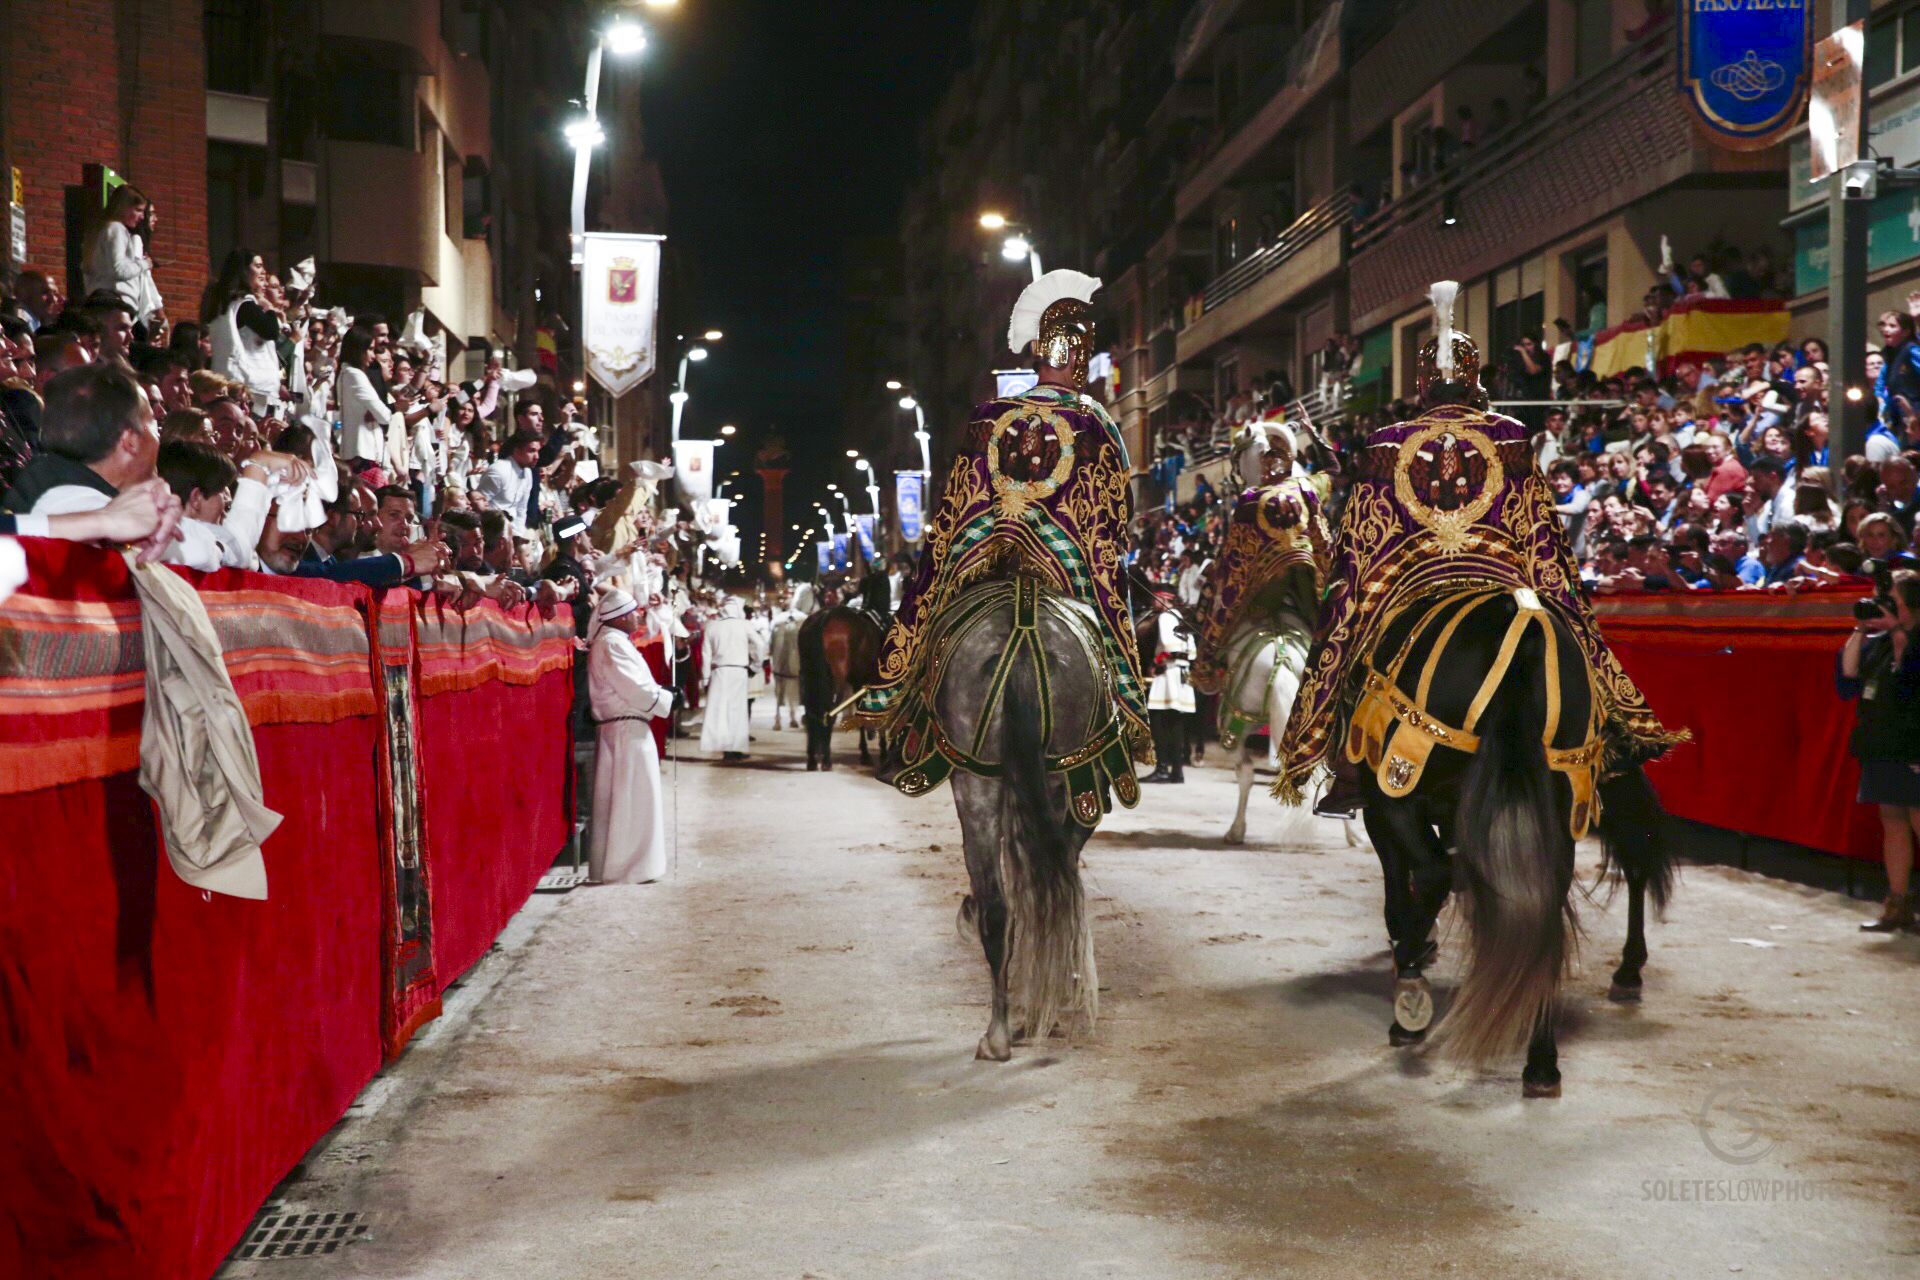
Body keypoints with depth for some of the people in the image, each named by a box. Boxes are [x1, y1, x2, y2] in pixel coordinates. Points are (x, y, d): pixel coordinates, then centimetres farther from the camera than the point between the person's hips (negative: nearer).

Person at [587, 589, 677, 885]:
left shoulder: (611, 641, 16)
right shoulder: (613, 644, -17)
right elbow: (636, 689, -20)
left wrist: (660, 694, 6)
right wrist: (667, 701, -8)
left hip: (623, 728, 11)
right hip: (626, 729, -11)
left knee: (625, 799, 15)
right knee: (631, 799, -5)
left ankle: (612, 865, 21)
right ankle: (628, 867, 0)